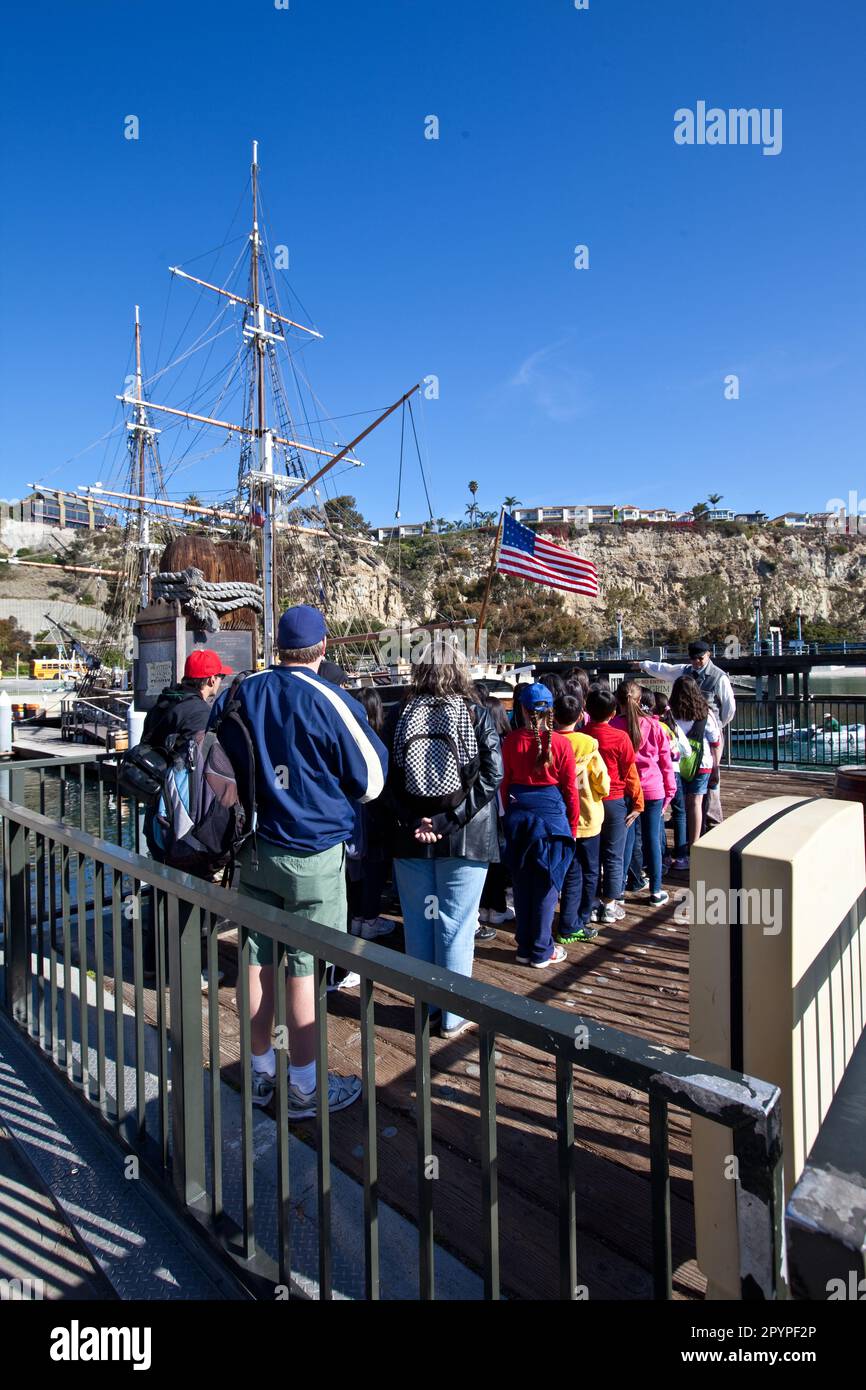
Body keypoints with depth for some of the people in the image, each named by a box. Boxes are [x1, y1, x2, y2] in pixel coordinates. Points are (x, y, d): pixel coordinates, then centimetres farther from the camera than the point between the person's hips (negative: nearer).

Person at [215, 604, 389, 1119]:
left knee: (258, 957, 14)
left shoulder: (243, 692, 1)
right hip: (314, 853, -5)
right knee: (304, 966, 5)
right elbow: (370, 782, -8)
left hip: (254, 849, 5)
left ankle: (262, 1072, 31)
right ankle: (305, 1087, 20)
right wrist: (373, 737, 9)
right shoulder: (331, 701, -15)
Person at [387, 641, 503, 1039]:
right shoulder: (475, 714, -5)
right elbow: (491, 774, -12)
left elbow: (387, 776, -5)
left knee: (418, 923, 15)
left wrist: (412, 821, -9)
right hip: (464, 838, -2)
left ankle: (426, 1008, 29)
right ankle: (453, 1016, 20)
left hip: (410, 838, 2)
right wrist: (447, 820, -15)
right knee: (456, 926, 9)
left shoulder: (401, 716, -1)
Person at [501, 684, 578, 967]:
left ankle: (525, 947, 26)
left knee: (521, 885, 14)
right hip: (551, 814, -2)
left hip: (518, 814, 3)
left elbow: (505, 783, 2)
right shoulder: (561, 743, -9)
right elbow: (570, 789, -4)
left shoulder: (512, 741, -5)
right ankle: (541, 951, 18)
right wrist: (573, 827, 6)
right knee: (546, 885, 9)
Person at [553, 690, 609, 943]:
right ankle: (573, 925, 20)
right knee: (589, 872, 14)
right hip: (588, 817, -2)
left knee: (572, 873, 12)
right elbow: (603, 784, -10)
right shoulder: (588, 744, -15)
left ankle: (571, 924, 13)